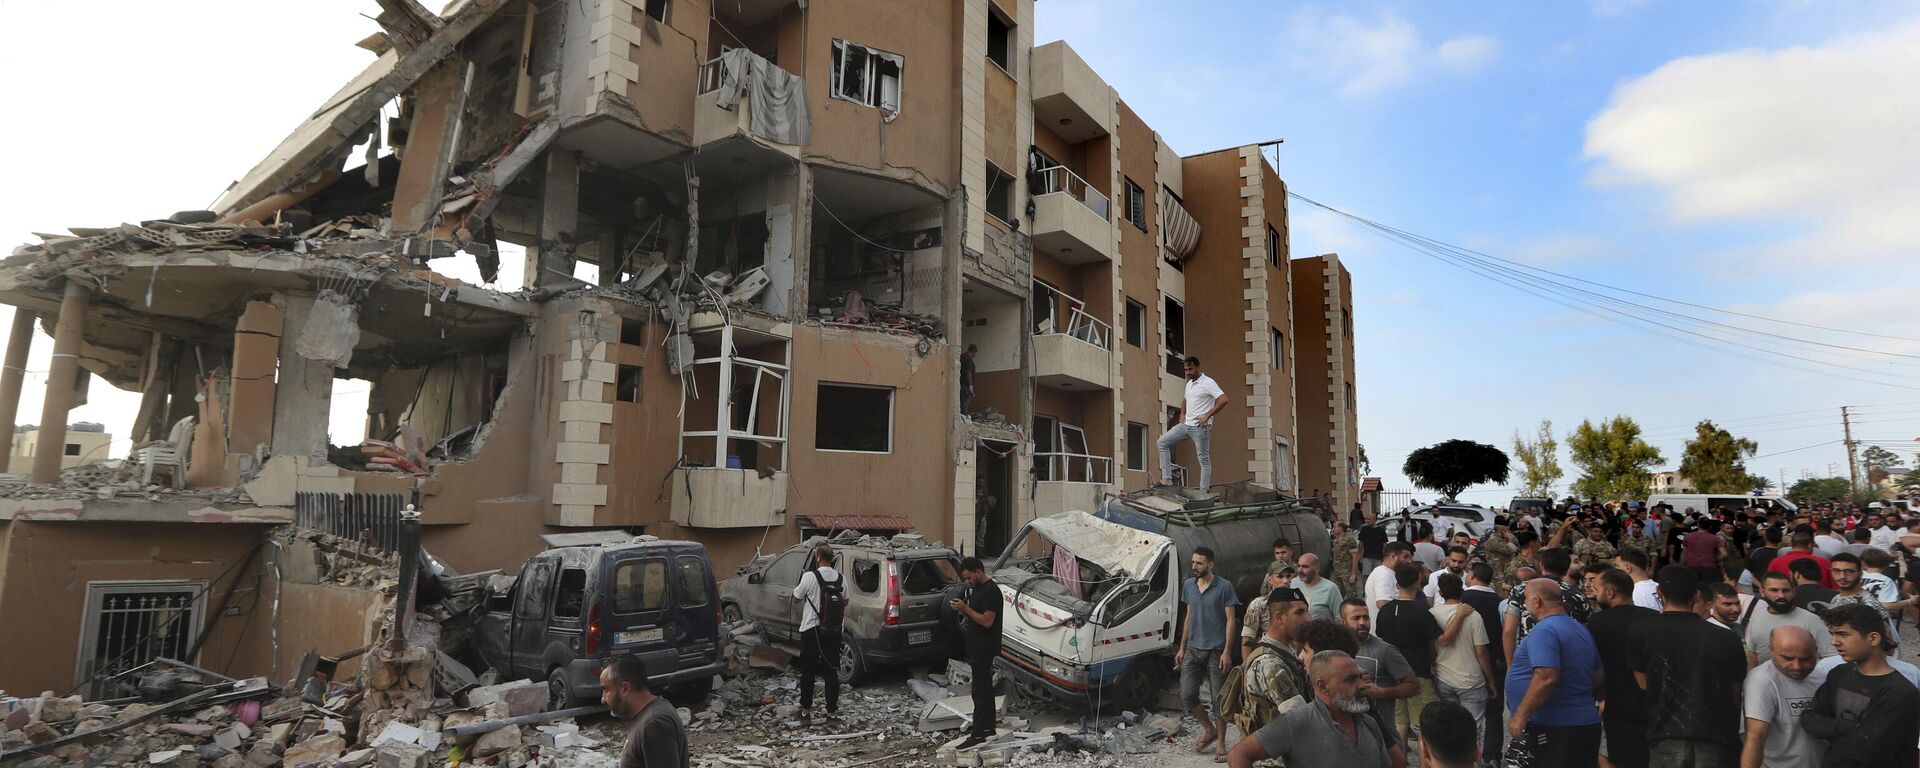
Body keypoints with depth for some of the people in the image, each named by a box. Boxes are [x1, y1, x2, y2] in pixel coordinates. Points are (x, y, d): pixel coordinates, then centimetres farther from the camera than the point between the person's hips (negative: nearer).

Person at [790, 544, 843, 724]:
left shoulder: (810, 576, -13)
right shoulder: (840, 578, 1)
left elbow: (796, 599, 0)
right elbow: (844, 602, 15)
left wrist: (799, 582, 14)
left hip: (811, 630, -3)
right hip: (833, 631, 3)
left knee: (807, 672, 9)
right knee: (832, 672, 8)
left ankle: (806, 712, 14)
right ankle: (832, 712, 11)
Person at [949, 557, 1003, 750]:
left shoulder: (991, 591, -19)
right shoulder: (976, 588, 12)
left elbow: (987, 621, -24)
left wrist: (965, 608, -22)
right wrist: (961, 608, 2)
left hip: (984, 649, -10)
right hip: (977, 648, 10)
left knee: (979, 691, -8)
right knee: (985, 688, 15)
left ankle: (978, 735, -5)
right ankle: (989, 728, 23)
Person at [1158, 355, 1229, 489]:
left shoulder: (1208, 383, -10)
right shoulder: (1189, 384, 16)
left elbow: (1224, 400, -20)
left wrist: (1207, 416, -20)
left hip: (1200, 427, -8)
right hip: (1186, 425, 8)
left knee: (1204, 459, -2)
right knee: (1162, 442, 0)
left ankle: (1204, 492, 2)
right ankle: (1167, 478, -3)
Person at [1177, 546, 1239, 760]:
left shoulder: (1224, 587, -9)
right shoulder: (1188, 585, 7)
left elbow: (1230, 620, -8)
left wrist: (1226, 651, -14)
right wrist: (1181, 648, 13)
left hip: (1216, 651, -5)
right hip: (1193, 650, 5)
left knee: (1219, 699, 2)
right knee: (1187, 695, 2)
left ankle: (1220, 743, 16)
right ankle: (1209, 730, 24)